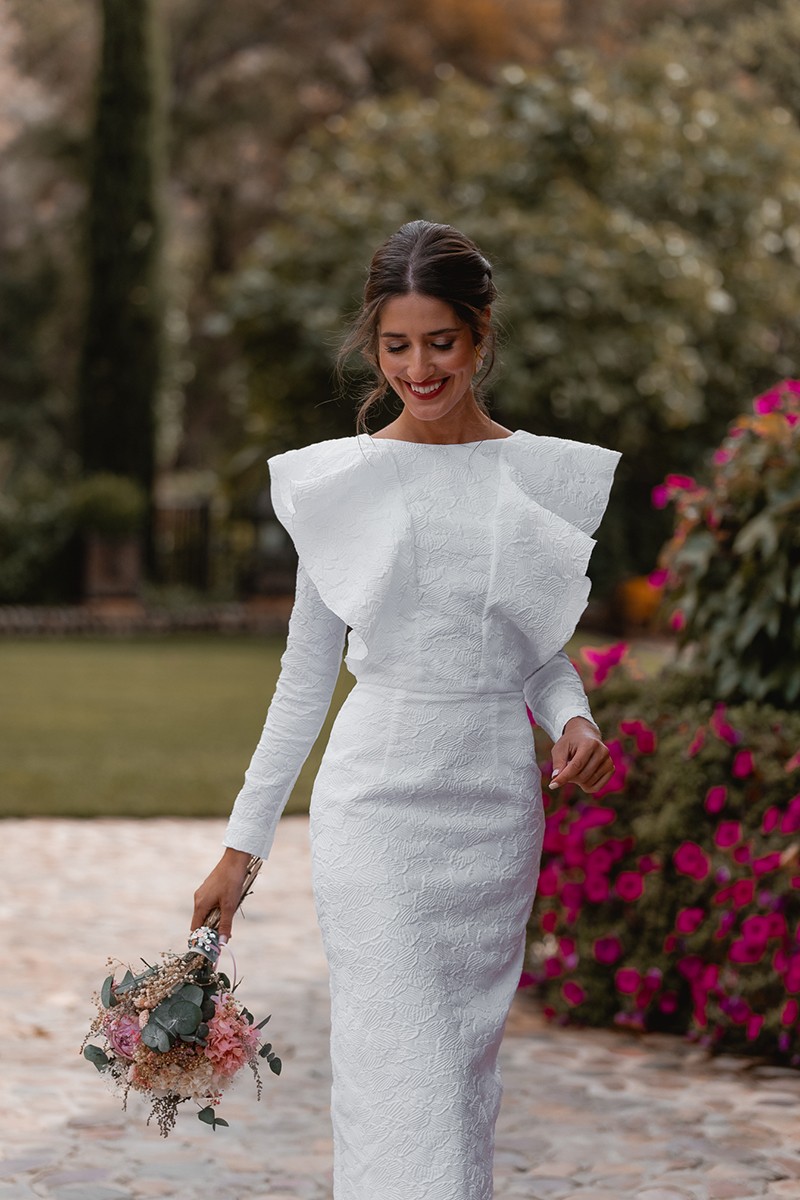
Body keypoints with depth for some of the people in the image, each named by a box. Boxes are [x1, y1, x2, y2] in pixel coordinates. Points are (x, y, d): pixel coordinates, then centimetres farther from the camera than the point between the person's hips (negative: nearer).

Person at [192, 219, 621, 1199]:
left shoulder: (546, 477, 6)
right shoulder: (340, 481, 1)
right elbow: (305, 675, 6)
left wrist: (575, 721, -7)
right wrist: (242, 844, 4)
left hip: (497, 806, 3)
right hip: (377, 799, -3)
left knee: (467, 1065, 9)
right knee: (400, 1076, -10)